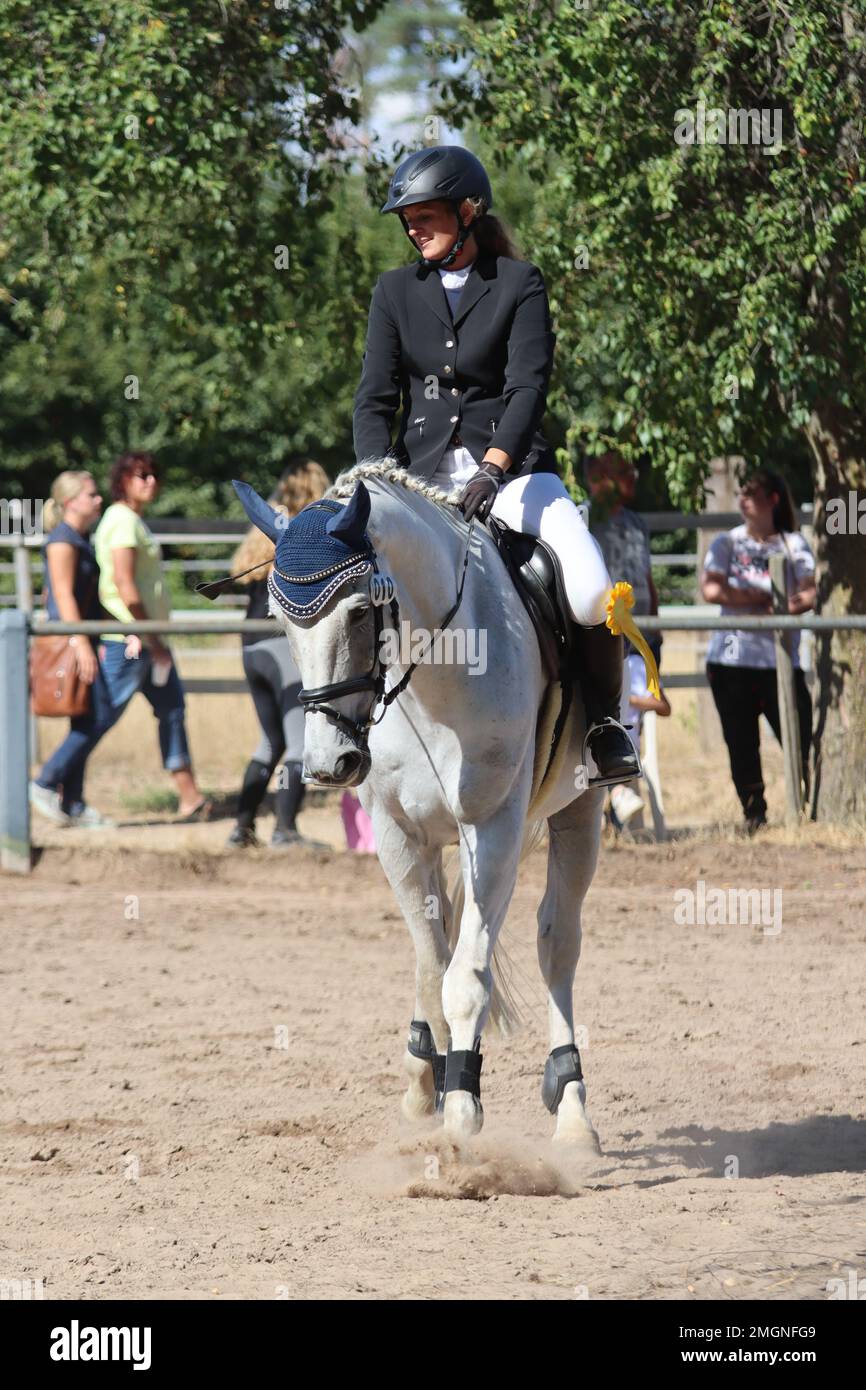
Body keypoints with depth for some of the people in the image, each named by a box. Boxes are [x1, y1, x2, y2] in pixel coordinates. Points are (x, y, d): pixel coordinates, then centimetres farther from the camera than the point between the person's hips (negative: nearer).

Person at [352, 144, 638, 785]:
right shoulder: (396, 292, 11)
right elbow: (375, 399, 4)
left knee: (593, 593, -24)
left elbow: (528, 385, -10)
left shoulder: (520, 284, 1)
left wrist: (492, 468, -26)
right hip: (422, 468, 3)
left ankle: (604, 716, -1)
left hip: (511, 464, -3)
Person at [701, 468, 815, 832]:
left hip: (781, 660, -1)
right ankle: (753, 814, 12)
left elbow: (810, 592, -5)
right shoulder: (727, 543, 8)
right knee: (742, 744, 2)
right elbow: (710, 589, -7)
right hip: (732, 660, 1)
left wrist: (796, 604, -26)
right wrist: (762, 600, -12)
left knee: (801, 740, -8)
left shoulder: (793, 544, 7)